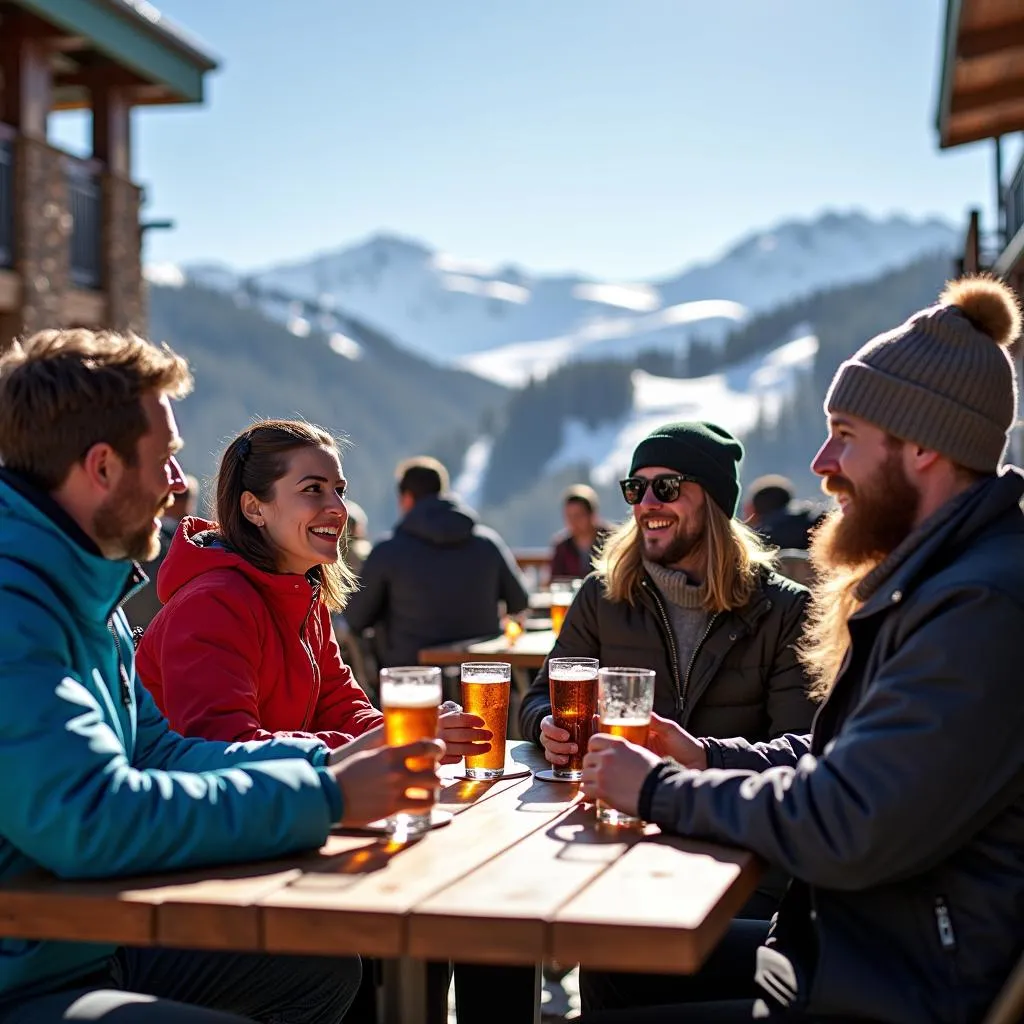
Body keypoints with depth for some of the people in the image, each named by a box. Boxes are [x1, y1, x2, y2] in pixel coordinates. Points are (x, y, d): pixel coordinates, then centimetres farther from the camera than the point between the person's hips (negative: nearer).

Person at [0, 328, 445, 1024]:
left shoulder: (82, 583, 10)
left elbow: (153, 749, 13)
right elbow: (89, 816, -32)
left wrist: (326, 760, 1)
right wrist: (325, 795, -24)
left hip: (90, 943, 10)